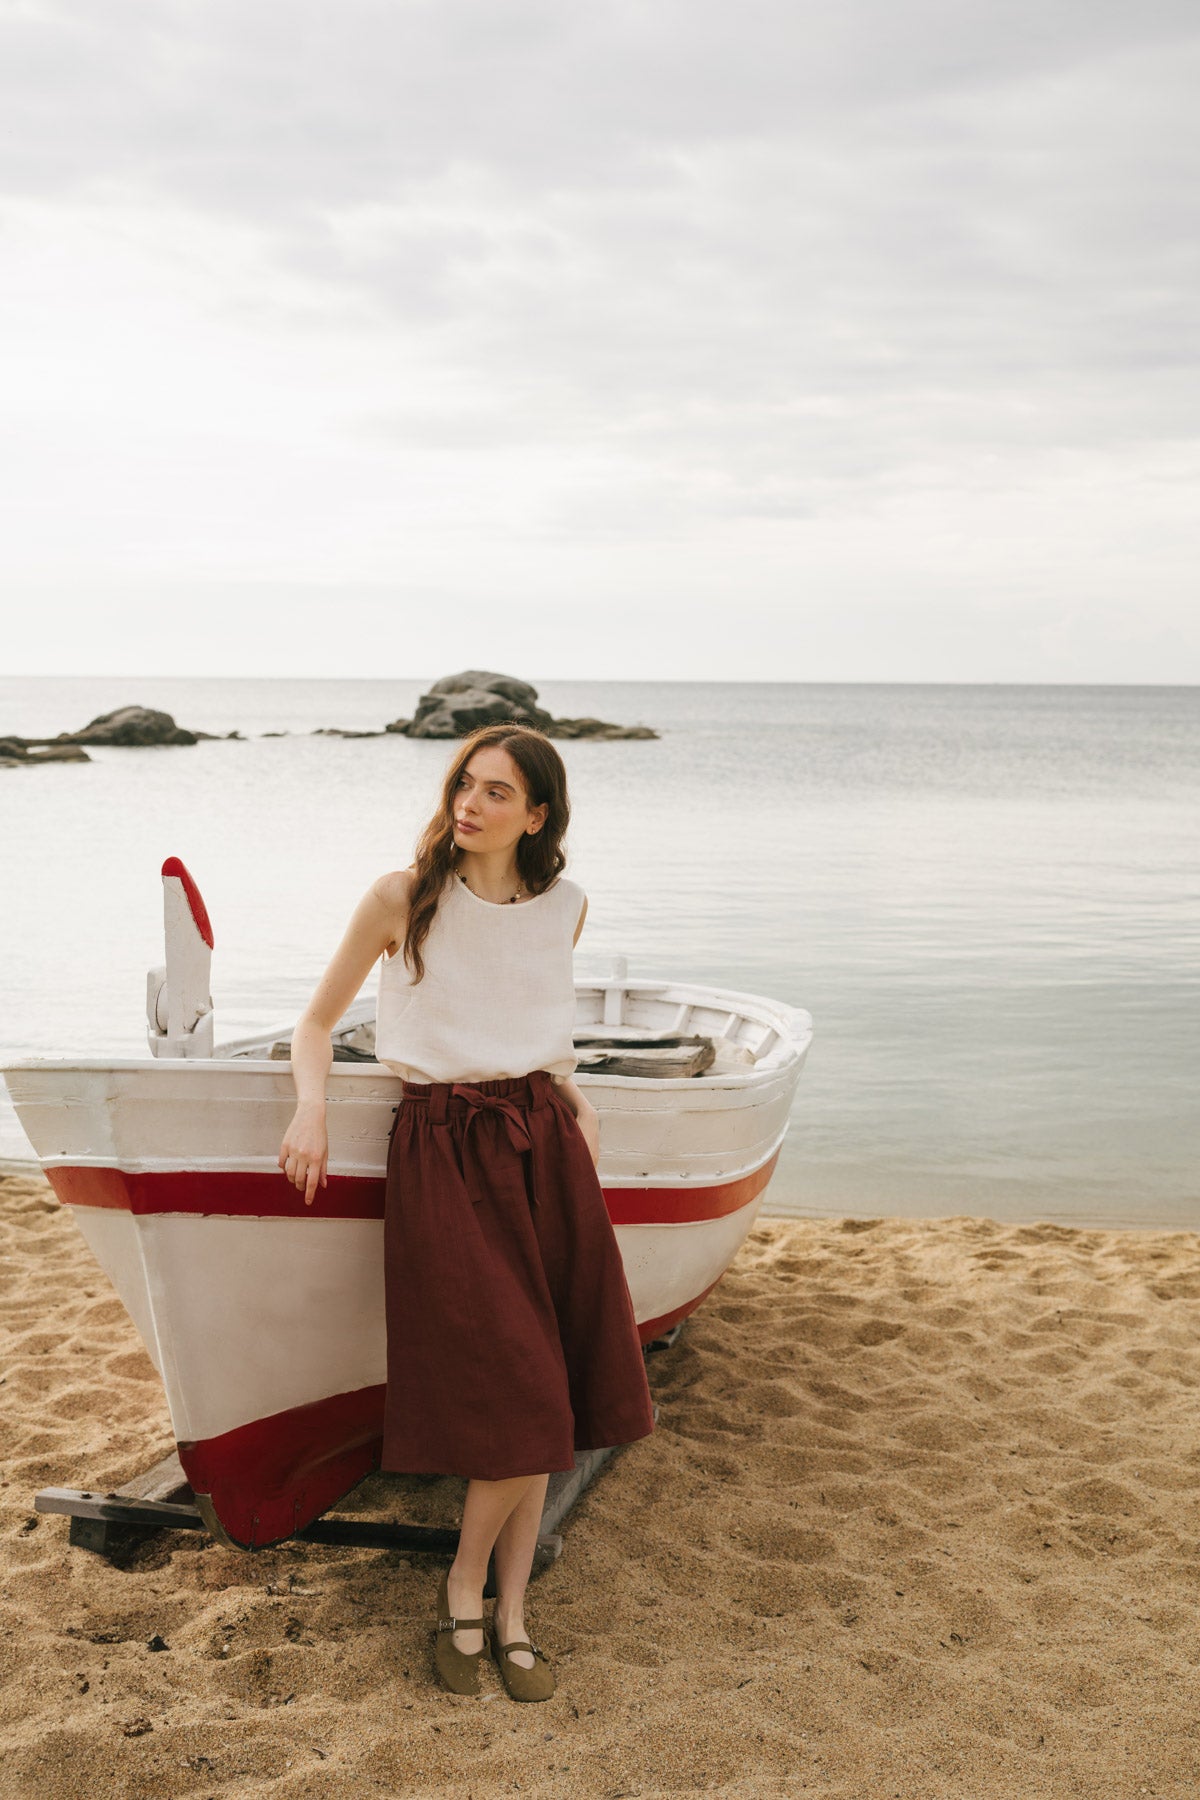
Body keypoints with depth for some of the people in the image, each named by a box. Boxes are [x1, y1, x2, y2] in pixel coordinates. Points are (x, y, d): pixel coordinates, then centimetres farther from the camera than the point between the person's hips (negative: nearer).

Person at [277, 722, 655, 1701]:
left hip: (544, 1147, 4)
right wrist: (312, 1111, -14)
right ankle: (464, 1587, 16)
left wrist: (574, 1099, 7)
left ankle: (511, 1612, 19)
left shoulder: (564, 906, 7)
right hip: (443, 1151, -4)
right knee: (522, 1401, -9)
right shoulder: (402, 898, -4)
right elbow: (317, 1022, 3)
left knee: (545, 1399, 4)